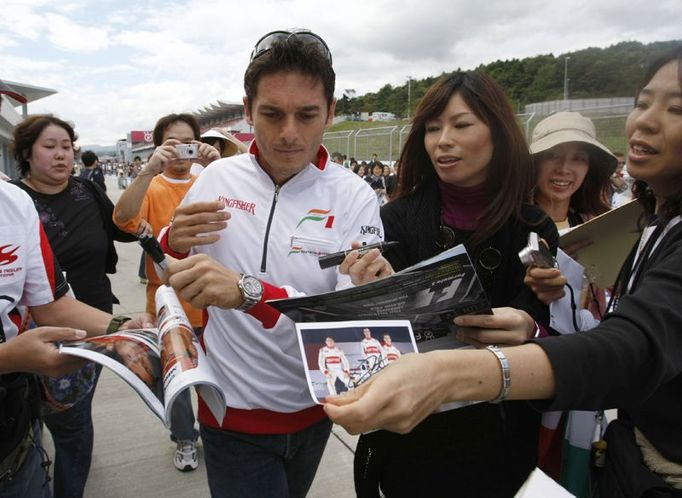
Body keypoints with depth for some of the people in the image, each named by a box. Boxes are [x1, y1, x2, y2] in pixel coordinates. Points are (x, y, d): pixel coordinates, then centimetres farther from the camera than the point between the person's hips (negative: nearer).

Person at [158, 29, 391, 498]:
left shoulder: (354, 197, -16)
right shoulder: (217, 178, -7)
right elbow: (166, 273, 6)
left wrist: (248, 293, -40)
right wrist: (173, 244, -18)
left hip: (313, 407, 1)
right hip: (232, 408, -1)